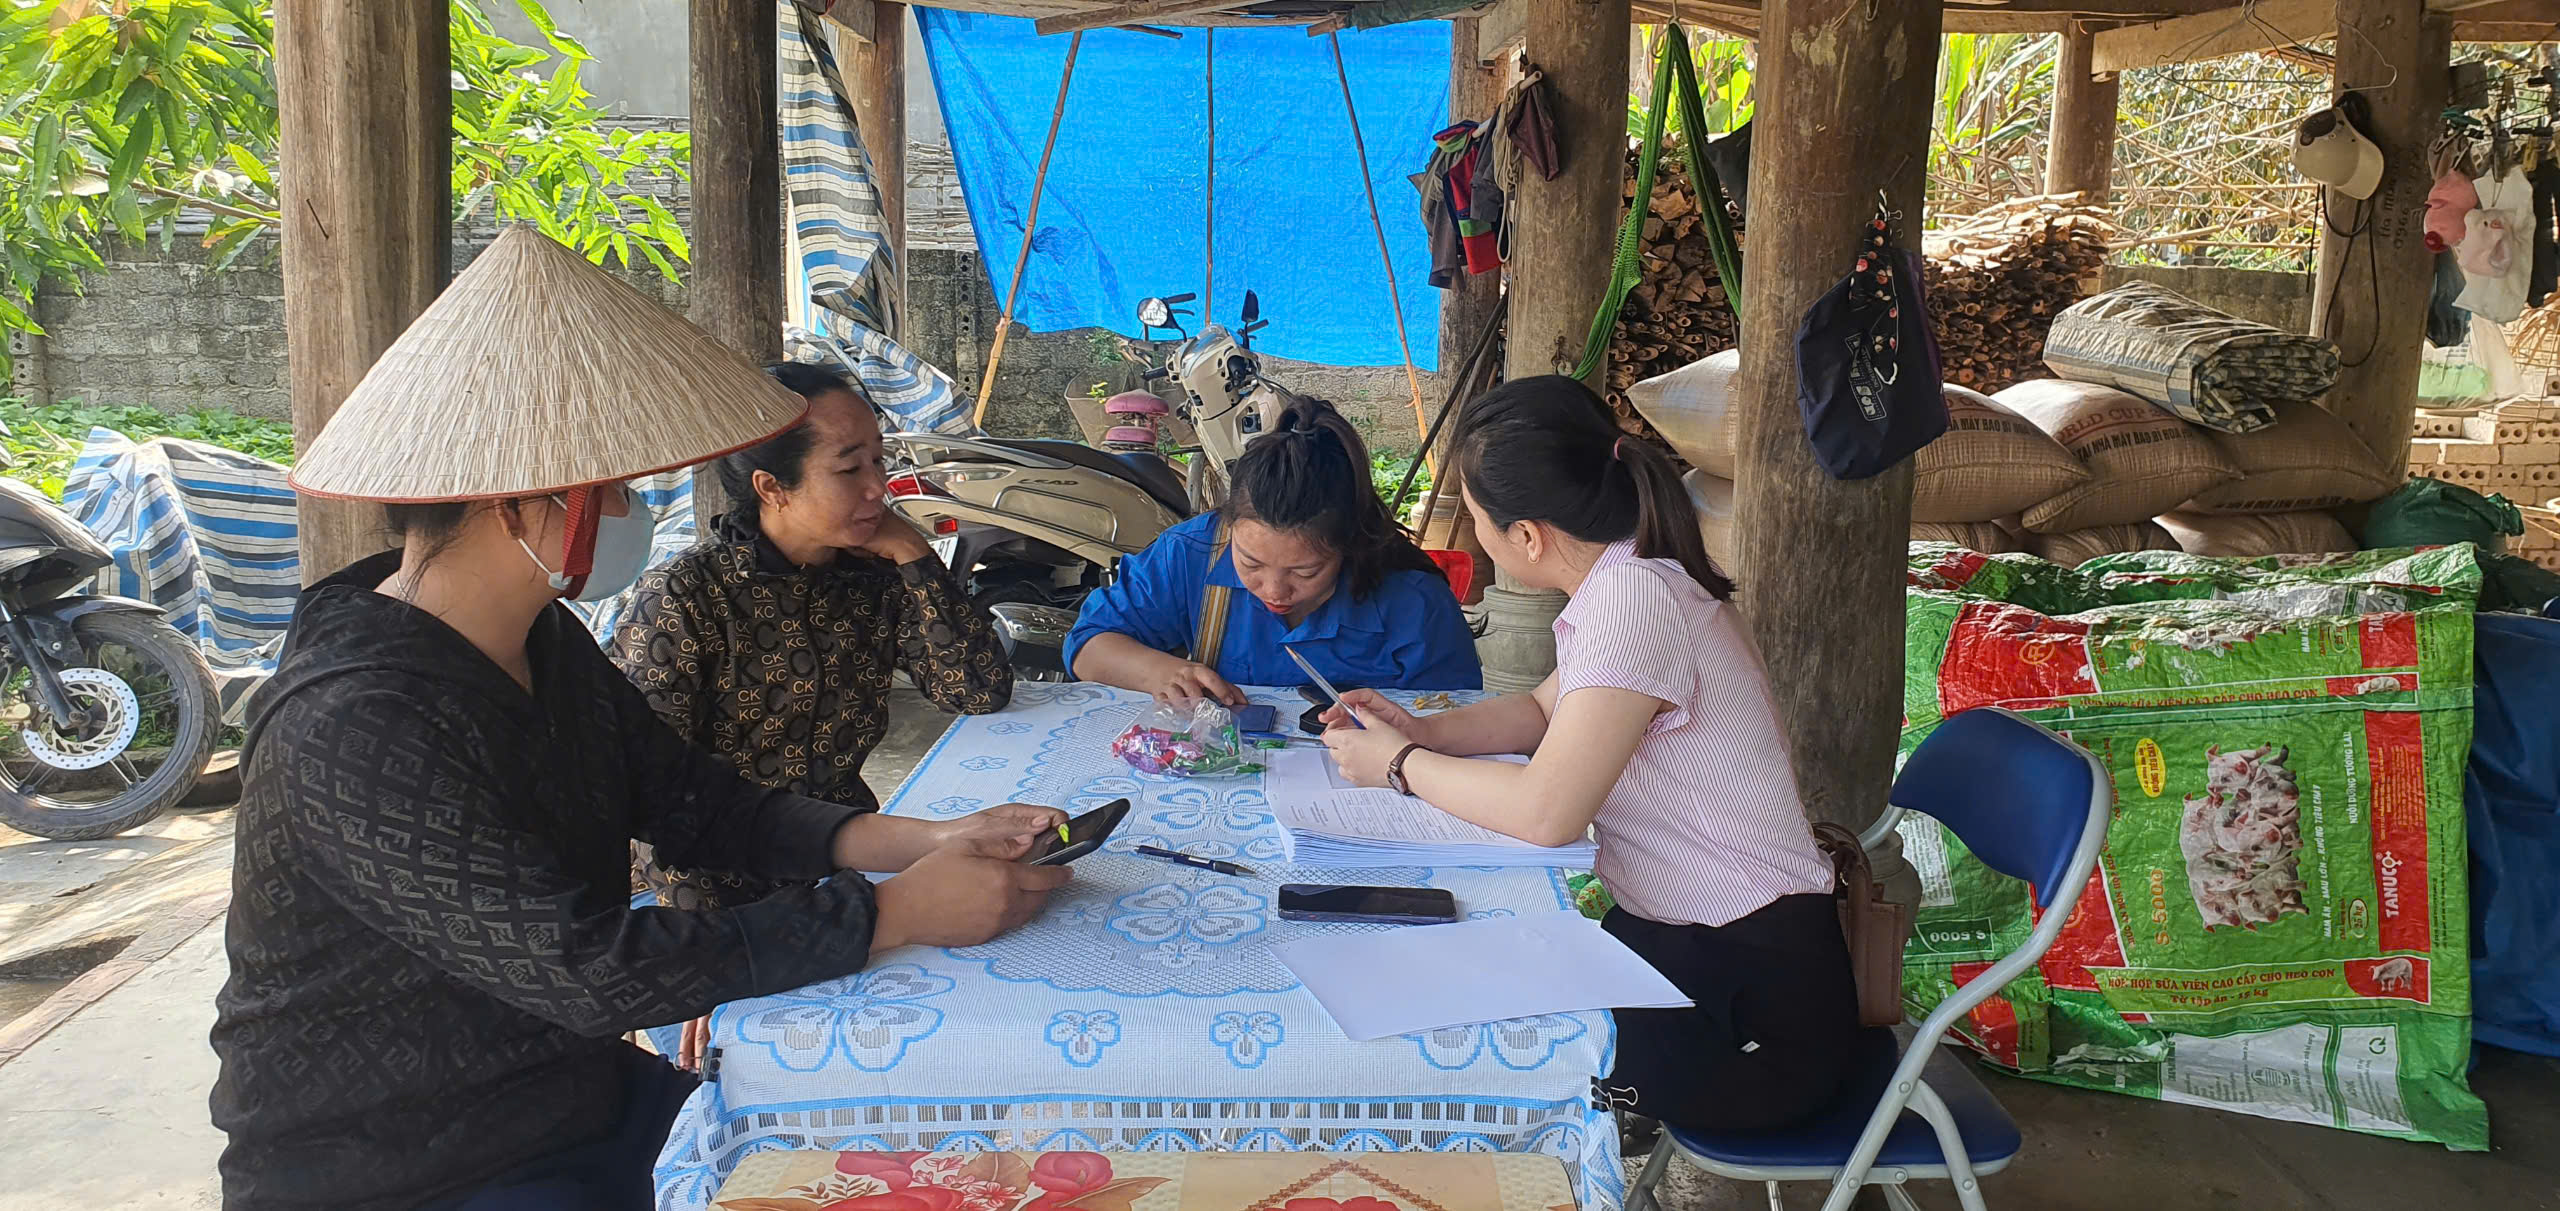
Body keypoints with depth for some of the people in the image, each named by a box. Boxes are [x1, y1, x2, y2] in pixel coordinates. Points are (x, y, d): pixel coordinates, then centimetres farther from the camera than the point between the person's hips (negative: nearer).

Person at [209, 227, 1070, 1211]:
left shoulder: (548, 644, 3)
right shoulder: (353, 728, -27)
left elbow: (700, 804, 4)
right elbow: (587, 970, -29)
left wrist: (927, 843, -11)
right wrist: (896, 915, -27)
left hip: (584, 1107, 8)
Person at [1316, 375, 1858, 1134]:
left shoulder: (1636, 600, -23)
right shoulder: (1620, 580, 4)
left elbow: (1546, 811, -28)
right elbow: (1544, 710, 20)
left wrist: (1400, 767, -12)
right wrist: (1418, 732, 3)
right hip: (1680, 942, 8)